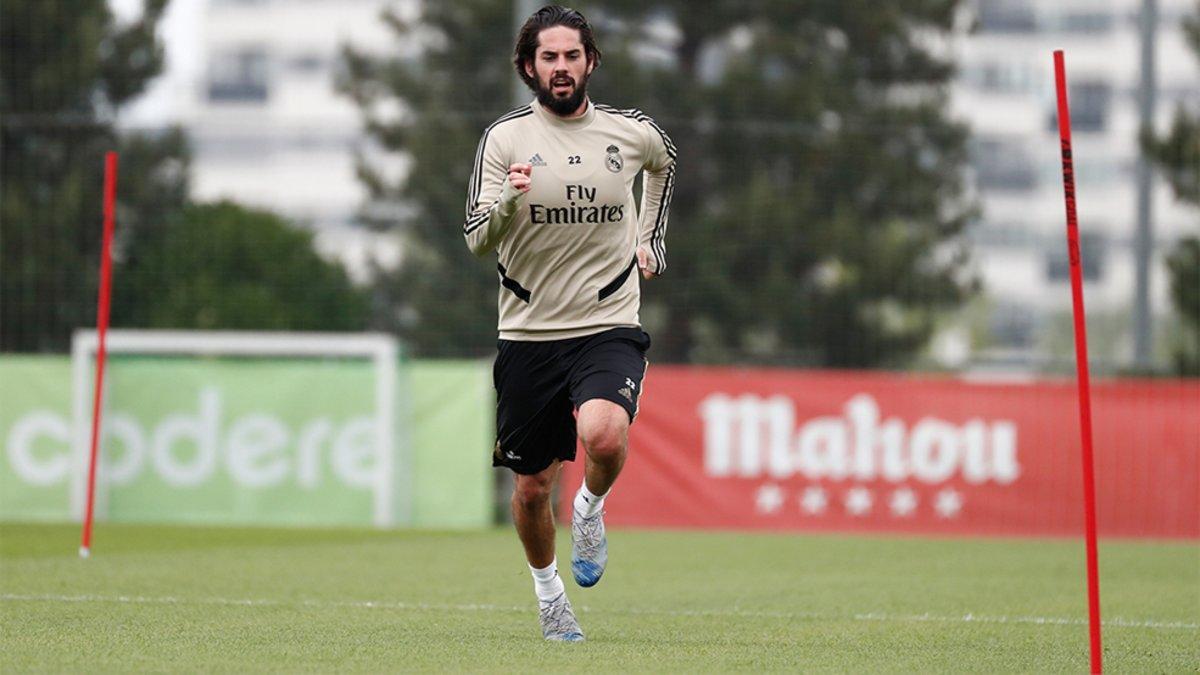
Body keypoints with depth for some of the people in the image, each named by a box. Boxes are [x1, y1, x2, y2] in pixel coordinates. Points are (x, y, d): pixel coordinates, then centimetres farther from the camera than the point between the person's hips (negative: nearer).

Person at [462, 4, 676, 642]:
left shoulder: (632, 132, 2)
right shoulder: (506, 137, -3)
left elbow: (663, 164, 28)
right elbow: (476, 239, -8)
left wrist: (650, 240, 22)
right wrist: (507, 199, -28)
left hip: (609, 327, -1)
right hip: (529, 333, 1)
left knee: (603, 434, -30)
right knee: (532, 487, 6)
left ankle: (591, 507, 4)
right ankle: (547, 590, 34)